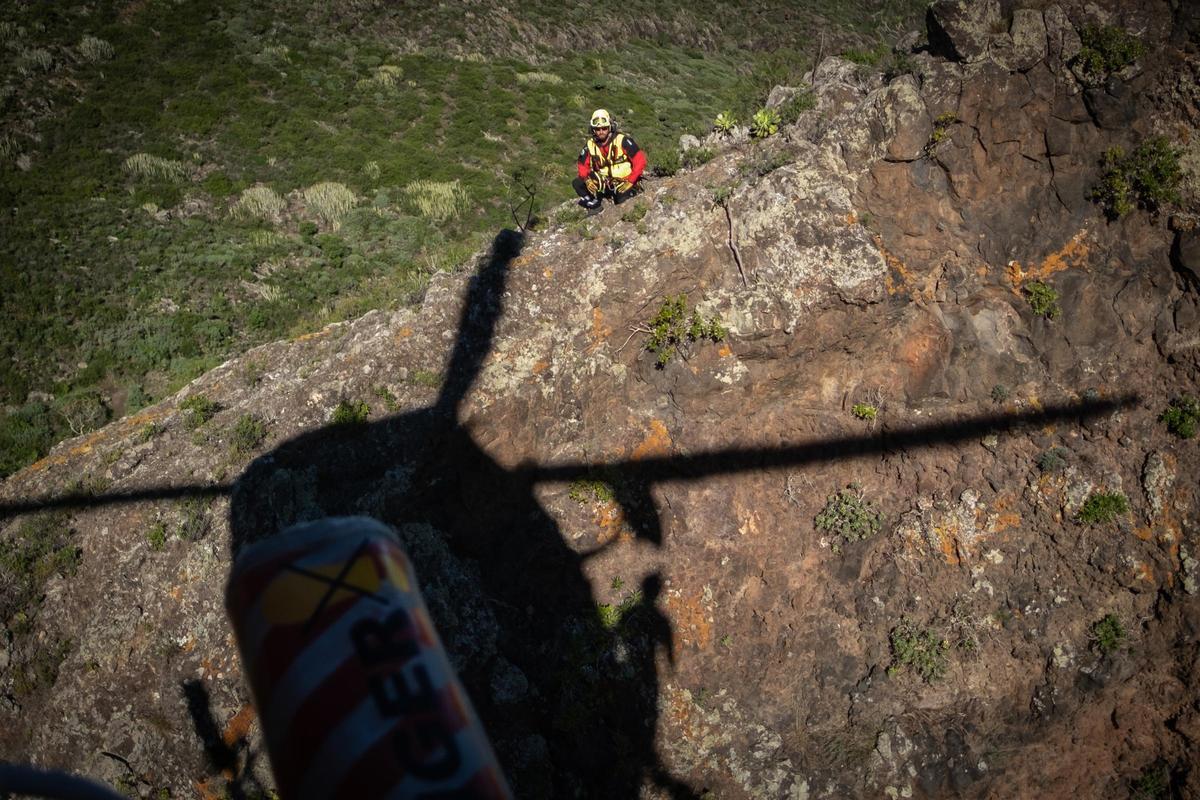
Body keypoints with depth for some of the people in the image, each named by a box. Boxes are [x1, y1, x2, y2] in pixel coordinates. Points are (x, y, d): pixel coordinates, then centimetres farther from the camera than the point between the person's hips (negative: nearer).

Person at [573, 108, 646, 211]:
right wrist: (587, 180, -15)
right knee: (576, 183, -12)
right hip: (603, 184, 4)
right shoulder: (590, 144, -2)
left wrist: (630, 181, -21)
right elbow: (583, 166, 7)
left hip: (624, 184, -4)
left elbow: (640, 160, -16)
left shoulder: (622, 140, -15)